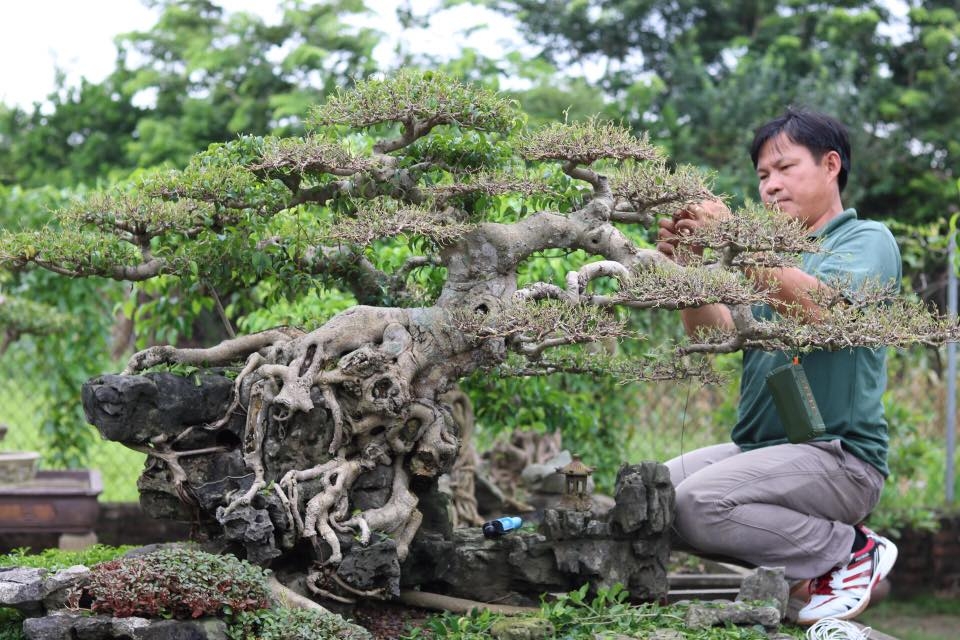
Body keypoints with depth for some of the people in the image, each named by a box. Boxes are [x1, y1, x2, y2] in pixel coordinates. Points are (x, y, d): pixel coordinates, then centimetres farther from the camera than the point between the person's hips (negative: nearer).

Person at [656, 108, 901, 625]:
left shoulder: (868, 241, 0)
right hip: (755, 447, 7)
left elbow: (821, 308, -22)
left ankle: (851, 552, -8)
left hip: (836, 453, -7)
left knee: (699, 503, -26)